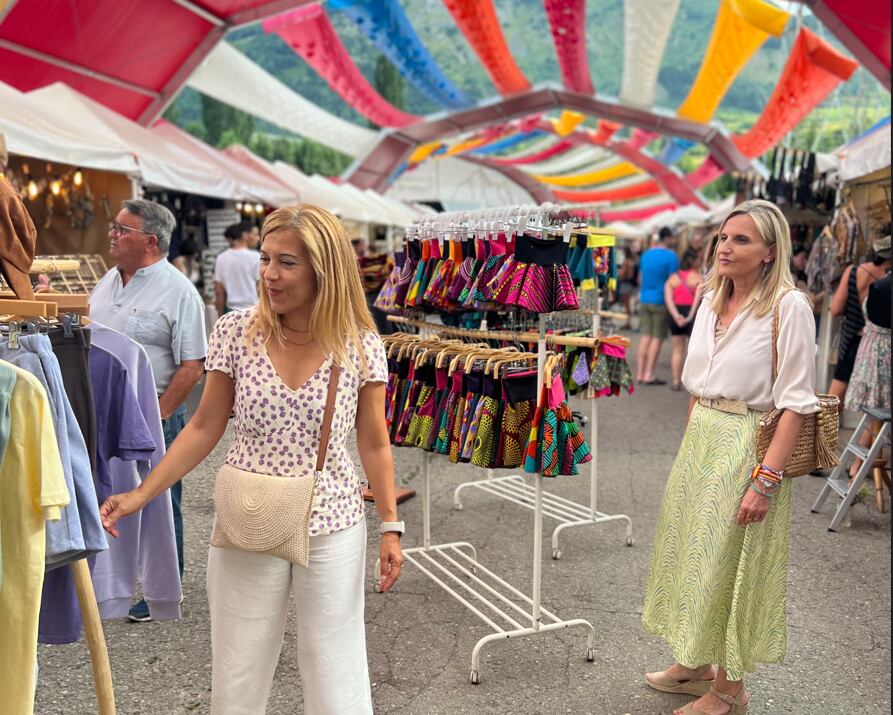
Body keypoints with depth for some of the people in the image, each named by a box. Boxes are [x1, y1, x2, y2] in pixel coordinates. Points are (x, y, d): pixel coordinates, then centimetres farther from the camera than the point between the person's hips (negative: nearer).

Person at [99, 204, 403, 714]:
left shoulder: (361, 346, -7)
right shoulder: (235, 333, -5)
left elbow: (374, 444, 0)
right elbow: (205, 428, 3)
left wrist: (391, 526, 0)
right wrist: (142, 495, -2)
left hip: (333, 529, -1)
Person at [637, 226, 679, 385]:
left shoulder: (646, 254, 11)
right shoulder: (671, 256, -10)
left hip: (644, 300, 6)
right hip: (660, 301, -6)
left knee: (646, 336, 9)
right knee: (657, 338, 0)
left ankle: (640, 374, 8)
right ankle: (649, 375, 0)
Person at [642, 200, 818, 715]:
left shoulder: (789, 307, -14)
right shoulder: (711, 300, 7)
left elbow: (796, 402, -17)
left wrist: (766, 479, -20)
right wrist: (691, 447, 16)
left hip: (748, 446, -7)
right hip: (698, 441, 7)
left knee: (728, 568, 5)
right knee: (691, 553, 17)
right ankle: (695, 663, 38)